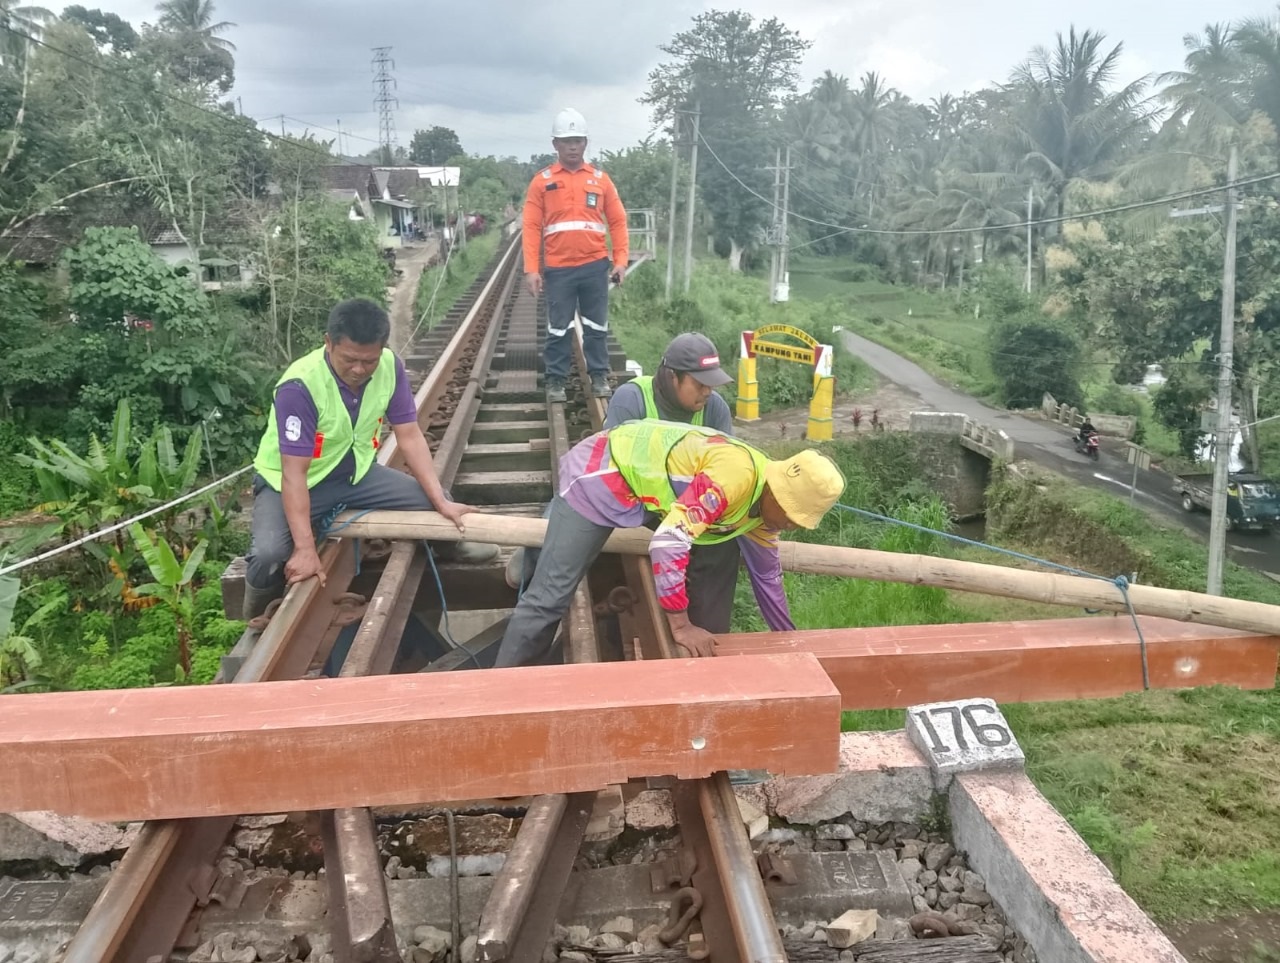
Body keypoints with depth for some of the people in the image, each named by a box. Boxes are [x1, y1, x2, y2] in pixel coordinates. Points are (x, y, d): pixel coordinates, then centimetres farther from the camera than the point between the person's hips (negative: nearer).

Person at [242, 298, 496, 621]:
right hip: (288, 481, -4)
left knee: (433, 502, -9)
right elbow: (294, 473, -30)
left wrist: (442, 501, -19)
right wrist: (305, 548, -36)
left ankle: (450, 544, 28)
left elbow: (410, 437, -11)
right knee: (268, 556, -31)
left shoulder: (390, 366, -17)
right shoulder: (299, 386, -31)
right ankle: (259, 620, 4)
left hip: (355, 472, 5)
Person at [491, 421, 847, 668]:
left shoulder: (765, 497, -1)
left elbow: (766, 574, 14)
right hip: (600, 473, -9)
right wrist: (681, 625, -30)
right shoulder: (736, 476, -31)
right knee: (551, 595, -11)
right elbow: (668, 540, -37)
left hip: (636, 480, 10)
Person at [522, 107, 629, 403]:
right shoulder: (542, 181, 3)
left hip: (595, 266, 1)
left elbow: (617, 221, 8)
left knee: (597, 326, 9)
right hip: (558, 269, -1)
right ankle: (555, 380, 16)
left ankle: (599, 376, 20)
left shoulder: (600, 179, 7)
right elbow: (531, 227, -1)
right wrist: (531, 269, -8)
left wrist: (620, 260, -1)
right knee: (558, 328, 6)